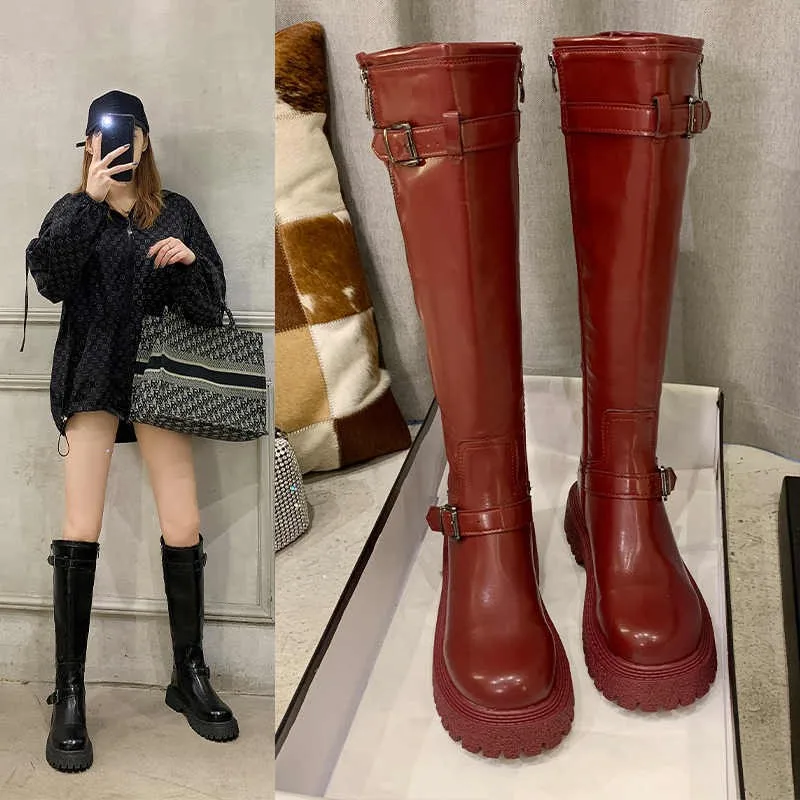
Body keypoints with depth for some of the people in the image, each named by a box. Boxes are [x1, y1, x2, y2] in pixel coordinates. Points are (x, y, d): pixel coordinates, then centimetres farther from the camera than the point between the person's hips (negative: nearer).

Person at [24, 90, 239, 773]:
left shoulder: (175, 211, 11)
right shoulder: (74, 211, 10)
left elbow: (212, 302, 6)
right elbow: (48, 278, -10)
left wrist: (189, 261, -13)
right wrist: (89, 200, -14)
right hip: (92, 377, -1)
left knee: (185, 530, -1)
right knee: (81, 531, -6)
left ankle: (190, 677, 15)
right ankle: (69, 695, 2)